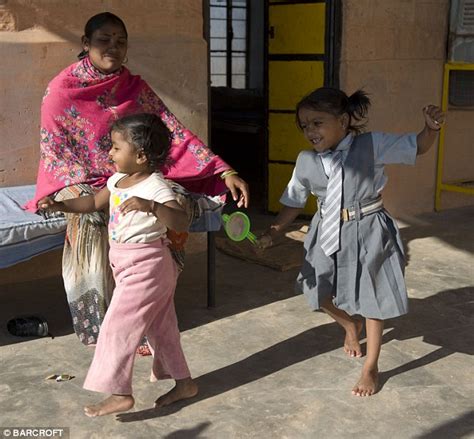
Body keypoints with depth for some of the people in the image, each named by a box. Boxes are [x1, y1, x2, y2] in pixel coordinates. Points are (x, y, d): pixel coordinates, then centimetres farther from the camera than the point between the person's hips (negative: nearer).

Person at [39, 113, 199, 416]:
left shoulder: (155, 187, -22)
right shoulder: (118, 180, 6)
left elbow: (182, 222, -34)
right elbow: (94, 203, 21)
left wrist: (151, 206, -48)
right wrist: (59, 206, 10)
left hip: (145, 267, -9)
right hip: (130, 265, 9)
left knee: (117, 327, -5)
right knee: (160, 326, 16)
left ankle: (120, 394, 5)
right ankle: (183, 382, 28)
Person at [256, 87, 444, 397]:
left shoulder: (372, 145, -14)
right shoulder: (306, 161, -5)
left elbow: (417, 148, -6)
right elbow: (294, 202, 5)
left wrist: (431, 127, -27)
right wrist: (272, 233, -2)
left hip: (368, 234, -4)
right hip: (329, 234, 4)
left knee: (372, 299, 7)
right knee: (320, 292, 12)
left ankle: (371, 367, 26)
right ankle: (350, 325, 47)